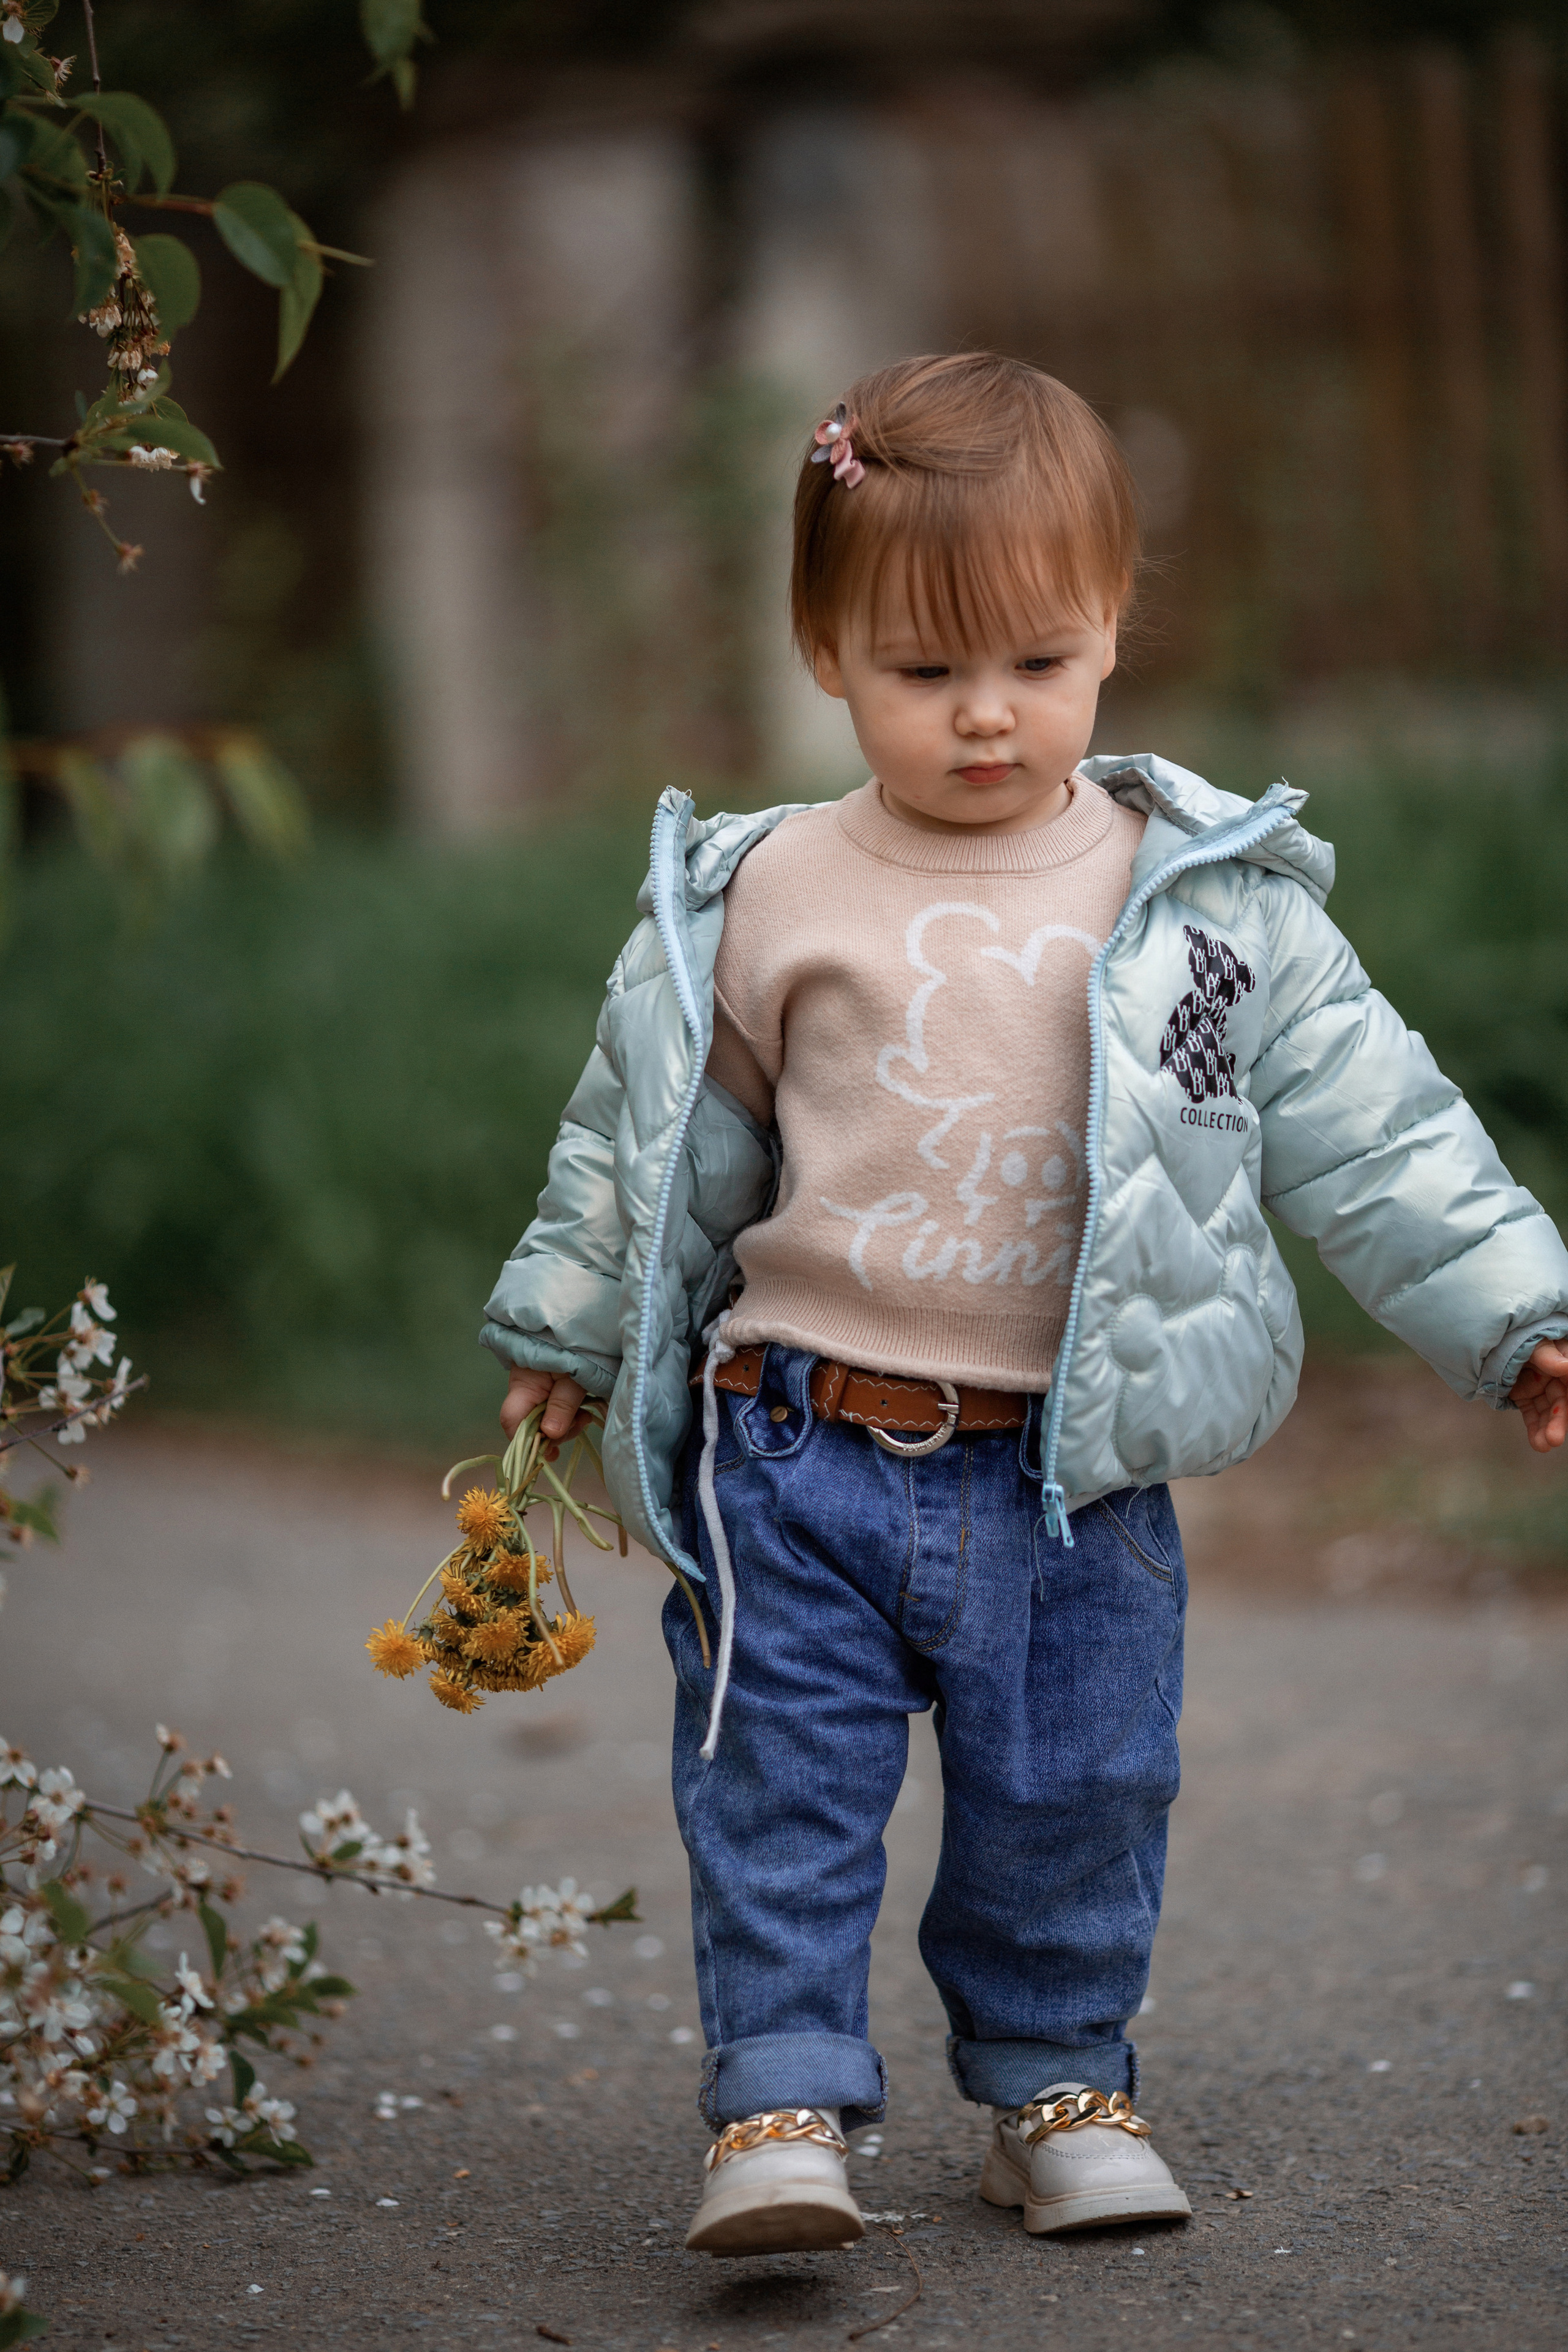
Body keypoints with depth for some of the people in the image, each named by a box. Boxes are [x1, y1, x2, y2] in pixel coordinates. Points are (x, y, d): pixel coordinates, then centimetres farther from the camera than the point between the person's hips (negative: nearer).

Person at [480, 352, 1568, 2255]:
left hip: (1076, 1472, 0)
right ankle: (781, 2101, 8)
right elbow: (649, 1138, 11)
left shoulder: (1208, 903, -1)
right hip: (803, 1453, 0)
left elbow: (1366, 1130, 2)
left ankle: (1059, 2082, 28)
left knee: (1071, 1797, 10)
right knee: (780, 1792, 0)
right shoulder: (763, 903, -1)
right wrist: (566, 1333, 16)